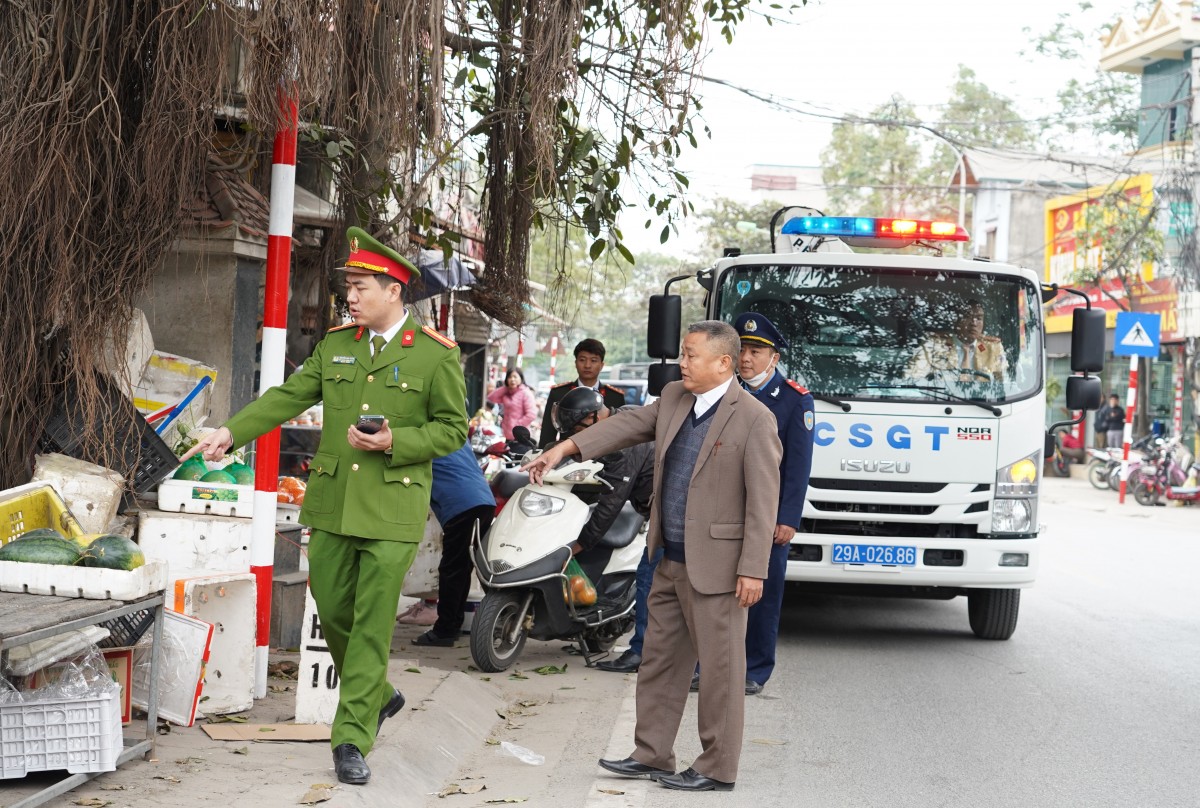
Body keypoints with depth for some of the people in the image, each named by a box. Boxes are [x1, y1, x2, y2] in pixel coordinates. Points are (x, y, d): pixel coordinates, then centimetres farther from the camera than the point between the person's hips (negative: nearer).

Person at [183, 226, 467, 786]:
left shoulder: (437, 355, -4)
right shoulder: (336, 345, 10)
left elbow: (453, 429, -1)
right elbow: (287, 397, 11)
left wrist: (394, 442, -16)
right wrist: (232, 431, 0)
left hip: (392, 510, -5)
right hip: (332, 503, 5)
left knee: (371, 624, -6)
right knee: (332, 610, 10)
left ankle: (352, 739, -1)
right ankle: (377, 696, 34)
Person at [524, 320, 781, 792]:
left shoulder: (753, 420, -14)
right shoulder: (674, 400, 9)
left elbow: (763, 501, -16)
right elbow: (629, 424, 11)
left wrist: (753, 570, -19)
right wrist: (564, 448, 0)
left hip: (715, 567, -8)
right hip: (671, 561, 8)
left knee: (720, 669, 0)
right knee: (660, 662, 14)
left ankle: (718, 769, 10)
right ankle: (651, 755, 24)